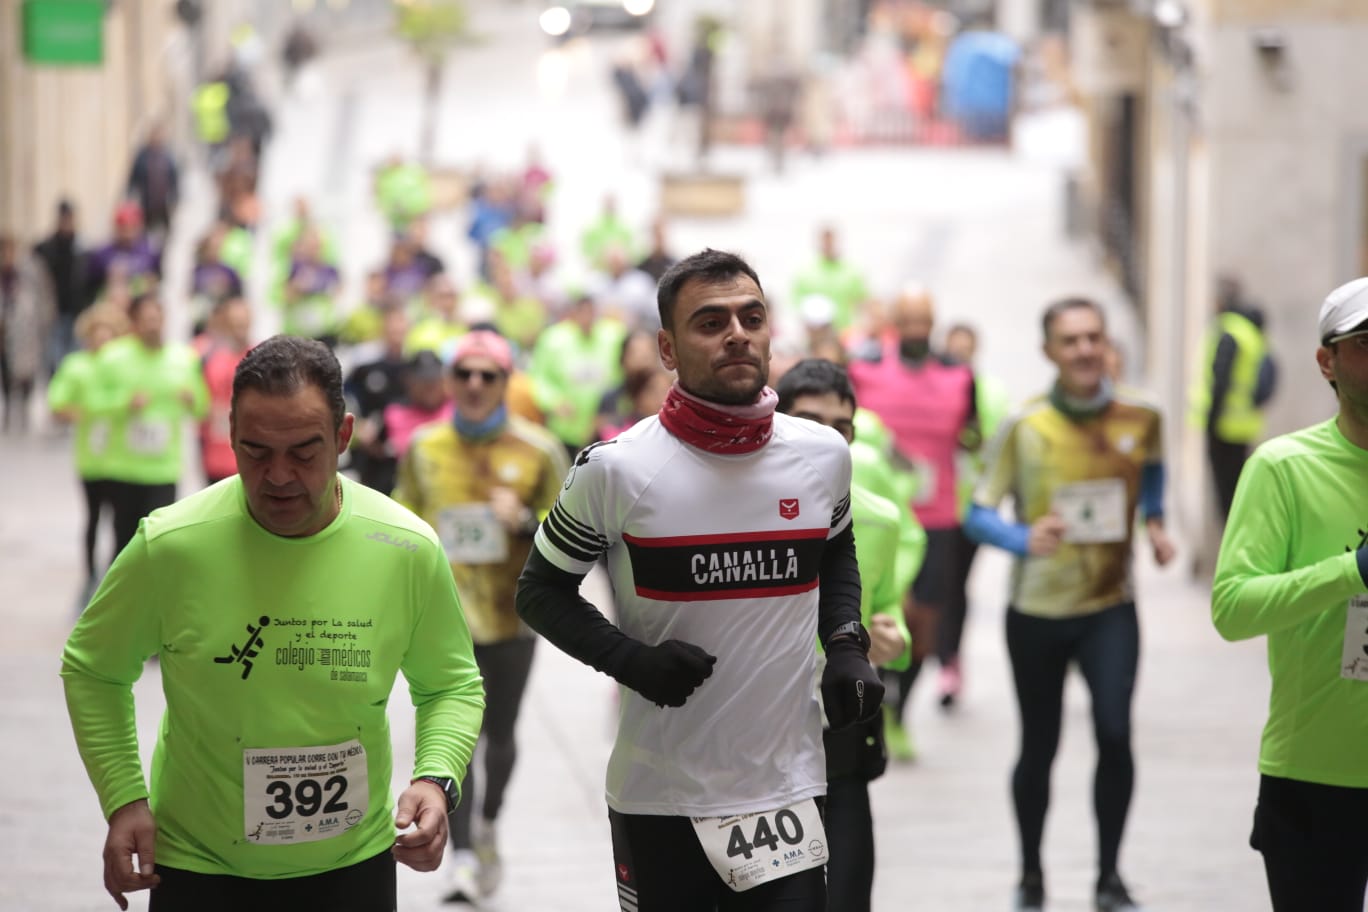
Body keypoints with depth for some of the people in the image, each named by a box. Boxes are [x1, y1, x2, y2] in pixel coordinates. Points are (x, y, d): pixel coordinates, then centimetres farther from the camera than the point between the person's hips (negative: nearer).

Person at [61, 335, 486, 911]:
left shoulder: (408, 550, -11)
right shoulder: (170, 546, -15)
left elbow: (451, 685, 5)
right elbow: (93, 670, 1)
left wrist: (437, 778, -14)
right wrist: (124, 799, -9)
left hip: (352, 866, 2)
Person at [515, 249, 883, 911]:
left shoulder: (824, 456, 2)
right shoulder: (616, 470, -8)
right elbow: (542, 591, 2)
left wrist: (846, 645, 5)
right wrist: (631, 660, -14)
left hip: (786, 789, 2)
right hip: (656, 798, -2)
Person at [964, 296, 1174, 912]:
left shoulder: (1140, 418, -2)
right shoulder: (1023, 428, -10)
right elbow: (978, 515, -7)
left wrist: (1154, 522, 5)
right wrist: (1025, 539, -27)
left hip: (1110, 607, 1)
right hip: (1036, 611, -1)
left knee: (1115, 733, -15)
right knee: (1039, 748, 10)